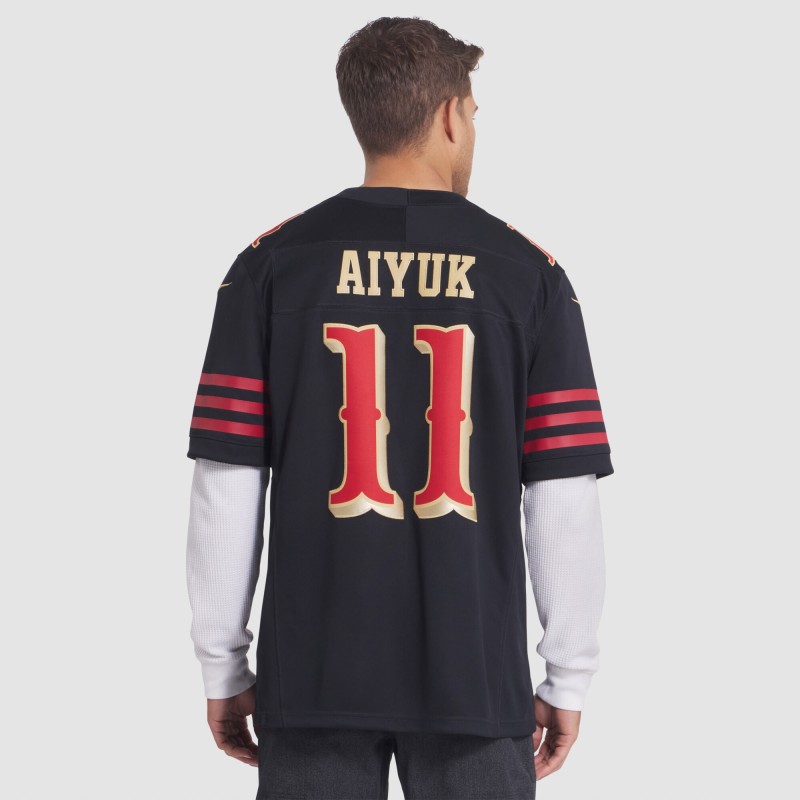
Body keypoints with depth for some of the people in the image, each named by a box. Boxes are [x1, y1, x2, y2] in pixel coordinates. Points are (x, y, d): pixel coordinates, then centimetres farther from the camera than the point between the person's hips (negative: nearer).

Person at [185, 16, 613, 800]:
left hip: (310, 676, 1)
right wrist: (567, 678, 6)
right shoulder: (529, 272, -2)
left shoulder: (270, 264, -1)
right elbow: (565, 498, -4)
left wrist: (222, 666, 6)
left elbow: (227, 485, -3)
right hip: (476, 678, 0)